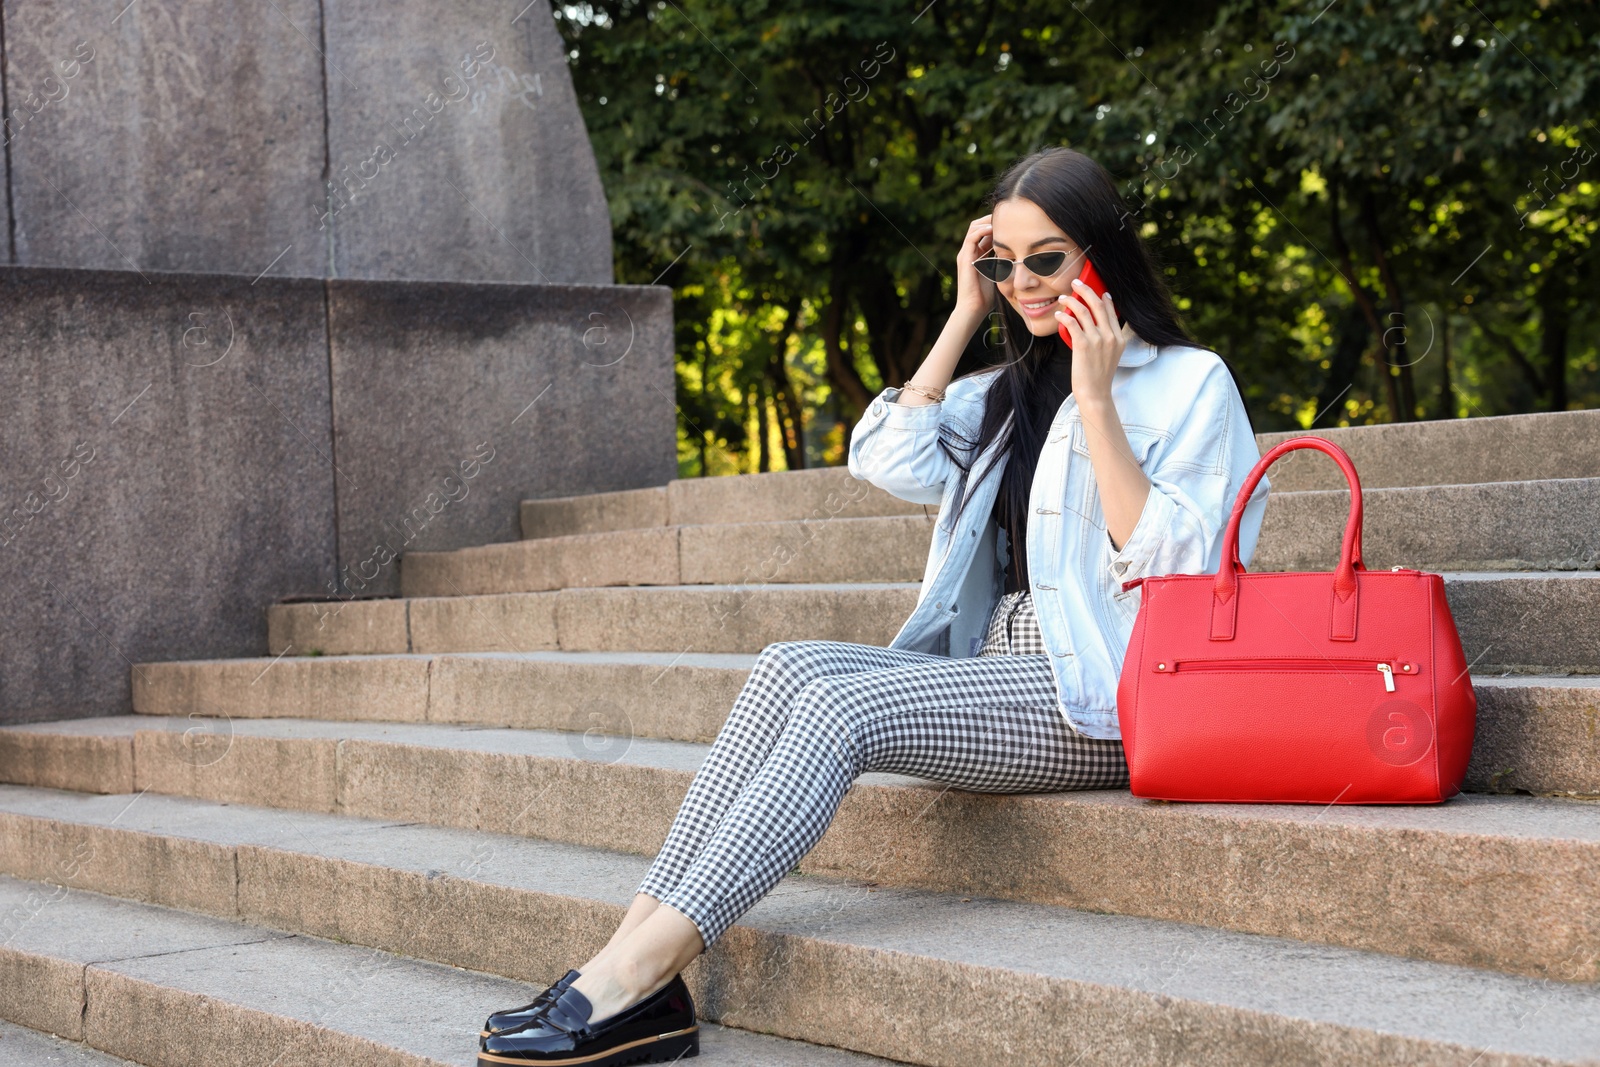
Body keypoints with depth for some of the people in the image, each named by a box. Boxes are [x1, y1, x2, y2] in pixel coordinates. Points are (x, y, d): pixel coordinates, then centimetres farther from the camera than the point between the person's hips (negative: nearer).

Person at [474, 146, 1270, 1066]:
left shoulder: (1190, 382, 2)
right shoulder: (1007, 391, 23)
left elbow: (1170, 567, -11)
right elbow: (890, 464, 8)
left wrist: (1095, 400, -13)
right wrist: (967, 317, 9)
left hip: (1102, 699, -7)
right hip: (995, 669, 7)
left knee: (839, 704, -28)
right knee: (789, 667, -21)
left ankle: (638, 979, -34)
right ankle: (636, 950, -31)